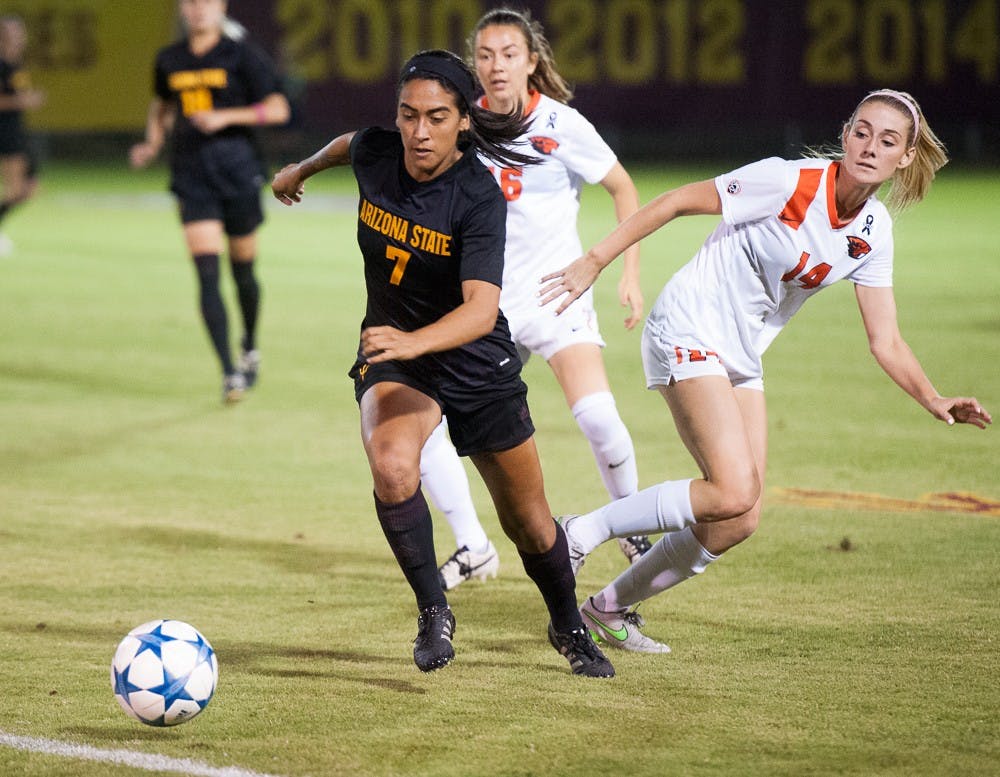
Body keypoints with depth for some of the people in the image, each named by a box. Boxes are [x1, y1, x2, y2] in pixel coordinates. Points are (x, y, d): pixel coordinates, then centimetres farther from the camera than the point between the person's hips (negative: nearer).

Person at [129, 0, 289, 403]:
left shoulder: (241, 55, -4)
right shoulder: (169, 60, 8)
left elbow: (278, 109, -7)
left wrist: (225, 117, -19)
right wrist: (152, 143, 9)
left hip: (238, 172, -2)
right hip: (192, 178, 2)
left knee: (242, 270, 10)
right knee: (207, 274, -12)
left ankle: (251, 348, 38)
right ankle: (229, 372, -15)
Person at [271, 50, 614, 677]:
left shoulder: (480, 198, -27)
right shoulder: (375, 155, -14)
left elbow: (482, 307, -39)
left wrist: (415, 341, -58)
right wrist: (303, 170, 33)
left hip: (477, 364, -2)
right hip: (392, 359, 2)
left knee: (529, 523, 12)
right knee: (393, 466, -31)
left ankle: (570, 627, 41)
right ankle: (434, 610, -12)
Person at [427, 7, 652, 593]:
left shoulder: (560, 124, -10)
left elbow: (624, 189, 2)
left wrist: (631, 274, -3)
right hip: (485, 299, 3)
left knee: (597, 415, -24)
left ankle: (631, 526, 4)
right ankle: (473, 548, 6)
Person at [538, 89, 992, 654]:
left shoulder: (873, 233, 0)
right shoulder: (789, 182, -20)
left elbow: (886, 341, 2)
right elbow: (676, 203, -14)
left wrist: (934, 401, -14)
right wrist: (595, 262, -14)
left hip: (743, 360, 8)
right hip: (691, 333, -8)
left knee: (740, 522, 2)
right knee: (733, 493, -23)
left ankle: (611, 607, 18)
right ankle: (578, 534, -10)